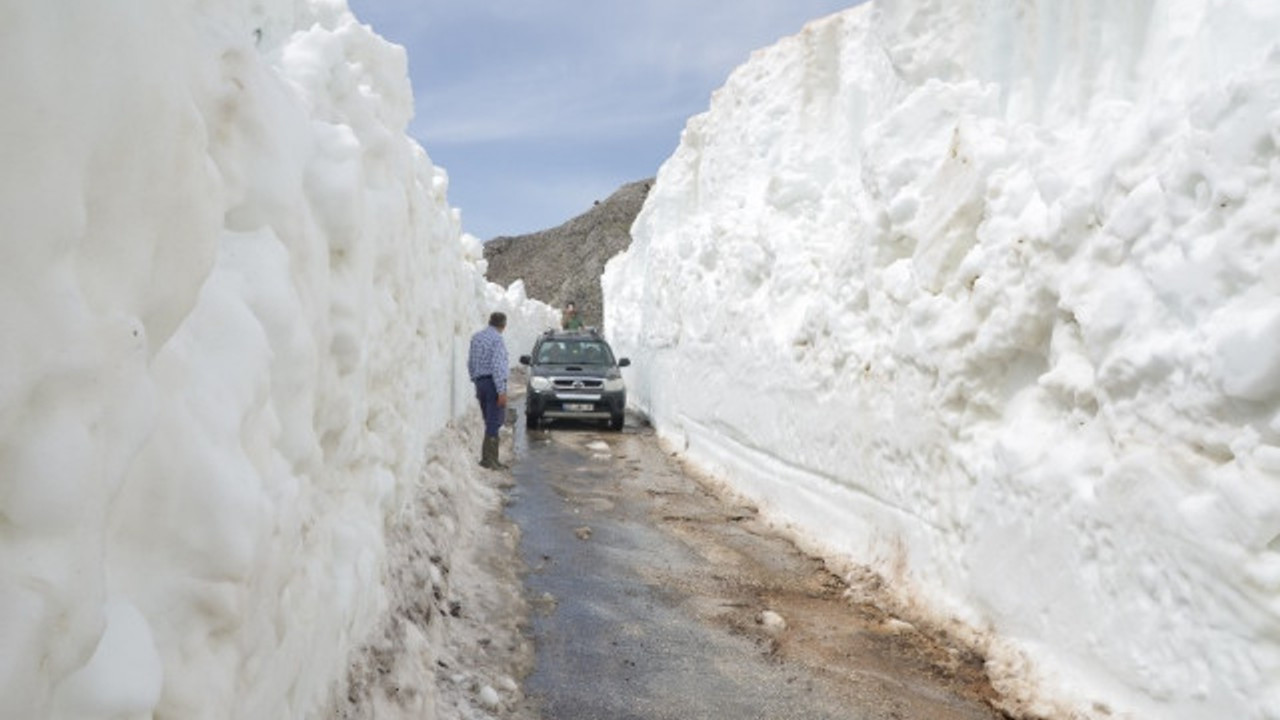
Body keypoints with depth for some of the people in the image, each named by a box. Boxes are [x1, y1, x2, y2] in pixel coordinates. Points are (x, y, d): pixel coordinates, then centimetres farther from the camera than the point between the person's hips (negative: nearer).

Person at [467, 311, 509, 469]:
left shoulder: (476, 337, 12)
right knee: (494, 422, -6)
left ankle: (489, 458, 14)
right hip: (494, 383, -8)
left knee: (490, 421, 13)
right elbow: (497, 366, -20)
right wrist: (502, 391, -20)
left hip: (480, 382, 8)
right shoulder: (497, 339, -13)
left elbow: (470, 363, 16)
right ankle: (489, 459, -7)